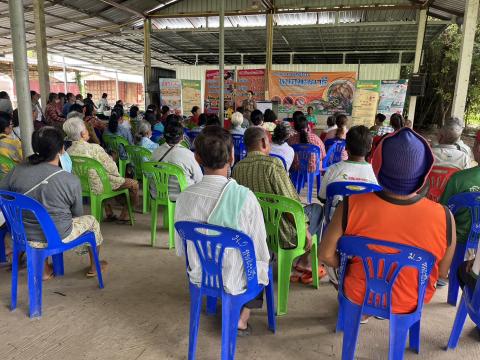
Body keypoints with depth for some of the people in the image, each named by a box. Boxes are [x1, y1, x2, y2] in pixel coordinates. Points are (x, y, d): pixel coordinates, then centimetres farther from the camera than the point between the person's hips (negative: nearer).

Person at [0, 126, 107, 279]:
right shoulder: (71, 181, -21)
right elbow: (77, 213, -6)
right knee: (91, 221, 23)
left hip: (24, 236, 4)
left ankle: (44, 270, 42)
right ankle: (94, 267, 42)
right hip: (58, 238, -4)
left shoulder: (17, 171, -13)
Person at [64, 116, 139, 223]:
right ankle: (124, 217, 21)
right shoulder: (95, 148, -27)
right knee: (134, 184, 9)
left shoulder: (68, 152, -8)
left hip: (83, 186, 8)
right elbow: (112, 169, -21)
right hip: (100, 186, -7)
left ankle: (109, 214, 41)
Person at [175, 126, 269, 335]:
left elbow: (180, 249, -3)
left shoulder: (185, 197, -16)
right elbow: (260, 251, -15)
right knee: (265, 260, 27)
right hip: (234, 282, -4)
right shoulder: (244, 197, -27)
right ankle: (242, 320, 24)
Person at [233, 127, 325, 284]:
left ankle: (295, 269, 31)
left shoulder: (237, 168, -4)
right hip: (281, 234, -6)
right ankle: (303, 262, 29)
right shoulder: (272, 164, -23)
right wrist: (305, 230, -7)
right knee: (317, 208, 20)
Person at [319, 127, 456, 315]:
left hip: (359, 297, -1)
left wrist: (351, 266, 1)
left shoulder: (351, 207, -30)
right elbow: (442, 272, -9)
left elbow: (326, 255, -18)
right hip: (411, 304, 2)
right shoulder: (444, 218, -25)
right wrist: (408, 275, 9)